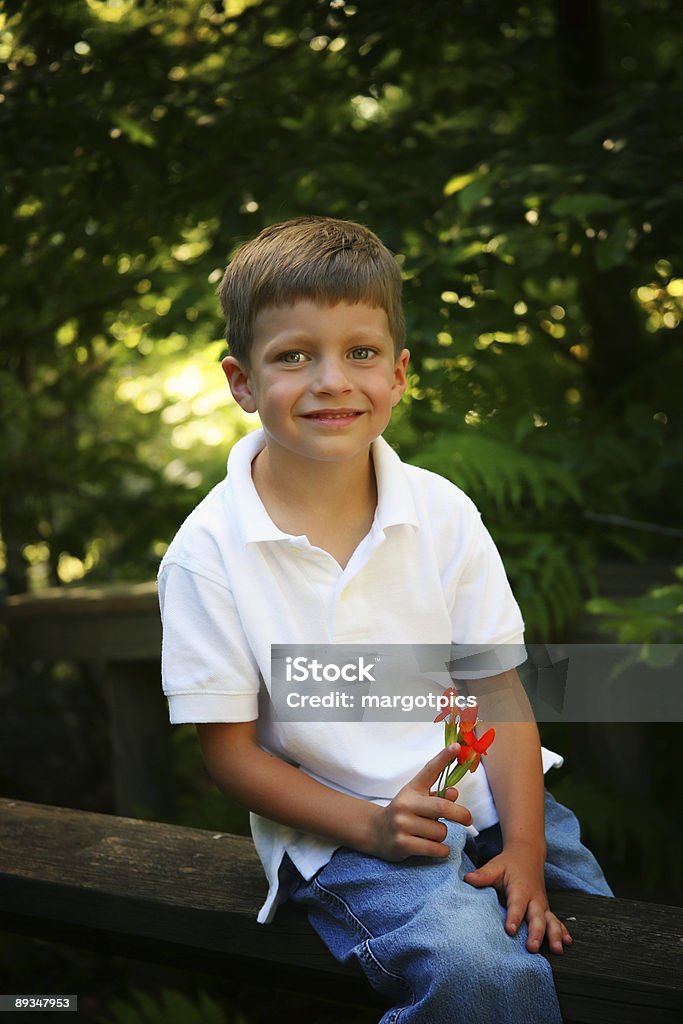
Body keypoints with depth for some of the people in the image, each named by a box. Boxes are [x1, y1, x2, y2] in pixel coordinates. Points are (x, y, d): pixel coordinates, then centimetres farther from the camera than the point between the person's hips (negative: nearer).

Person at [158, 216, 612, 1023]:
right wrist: (372, 827, -18)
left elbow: (500, 690, -1)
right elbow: (230, 750, -7)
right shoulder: (208, 554, -11)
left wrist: (524, 846, -13)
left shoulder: (442, 512, -2)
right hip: (340, 832, -4)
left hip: (485, 800, 5)